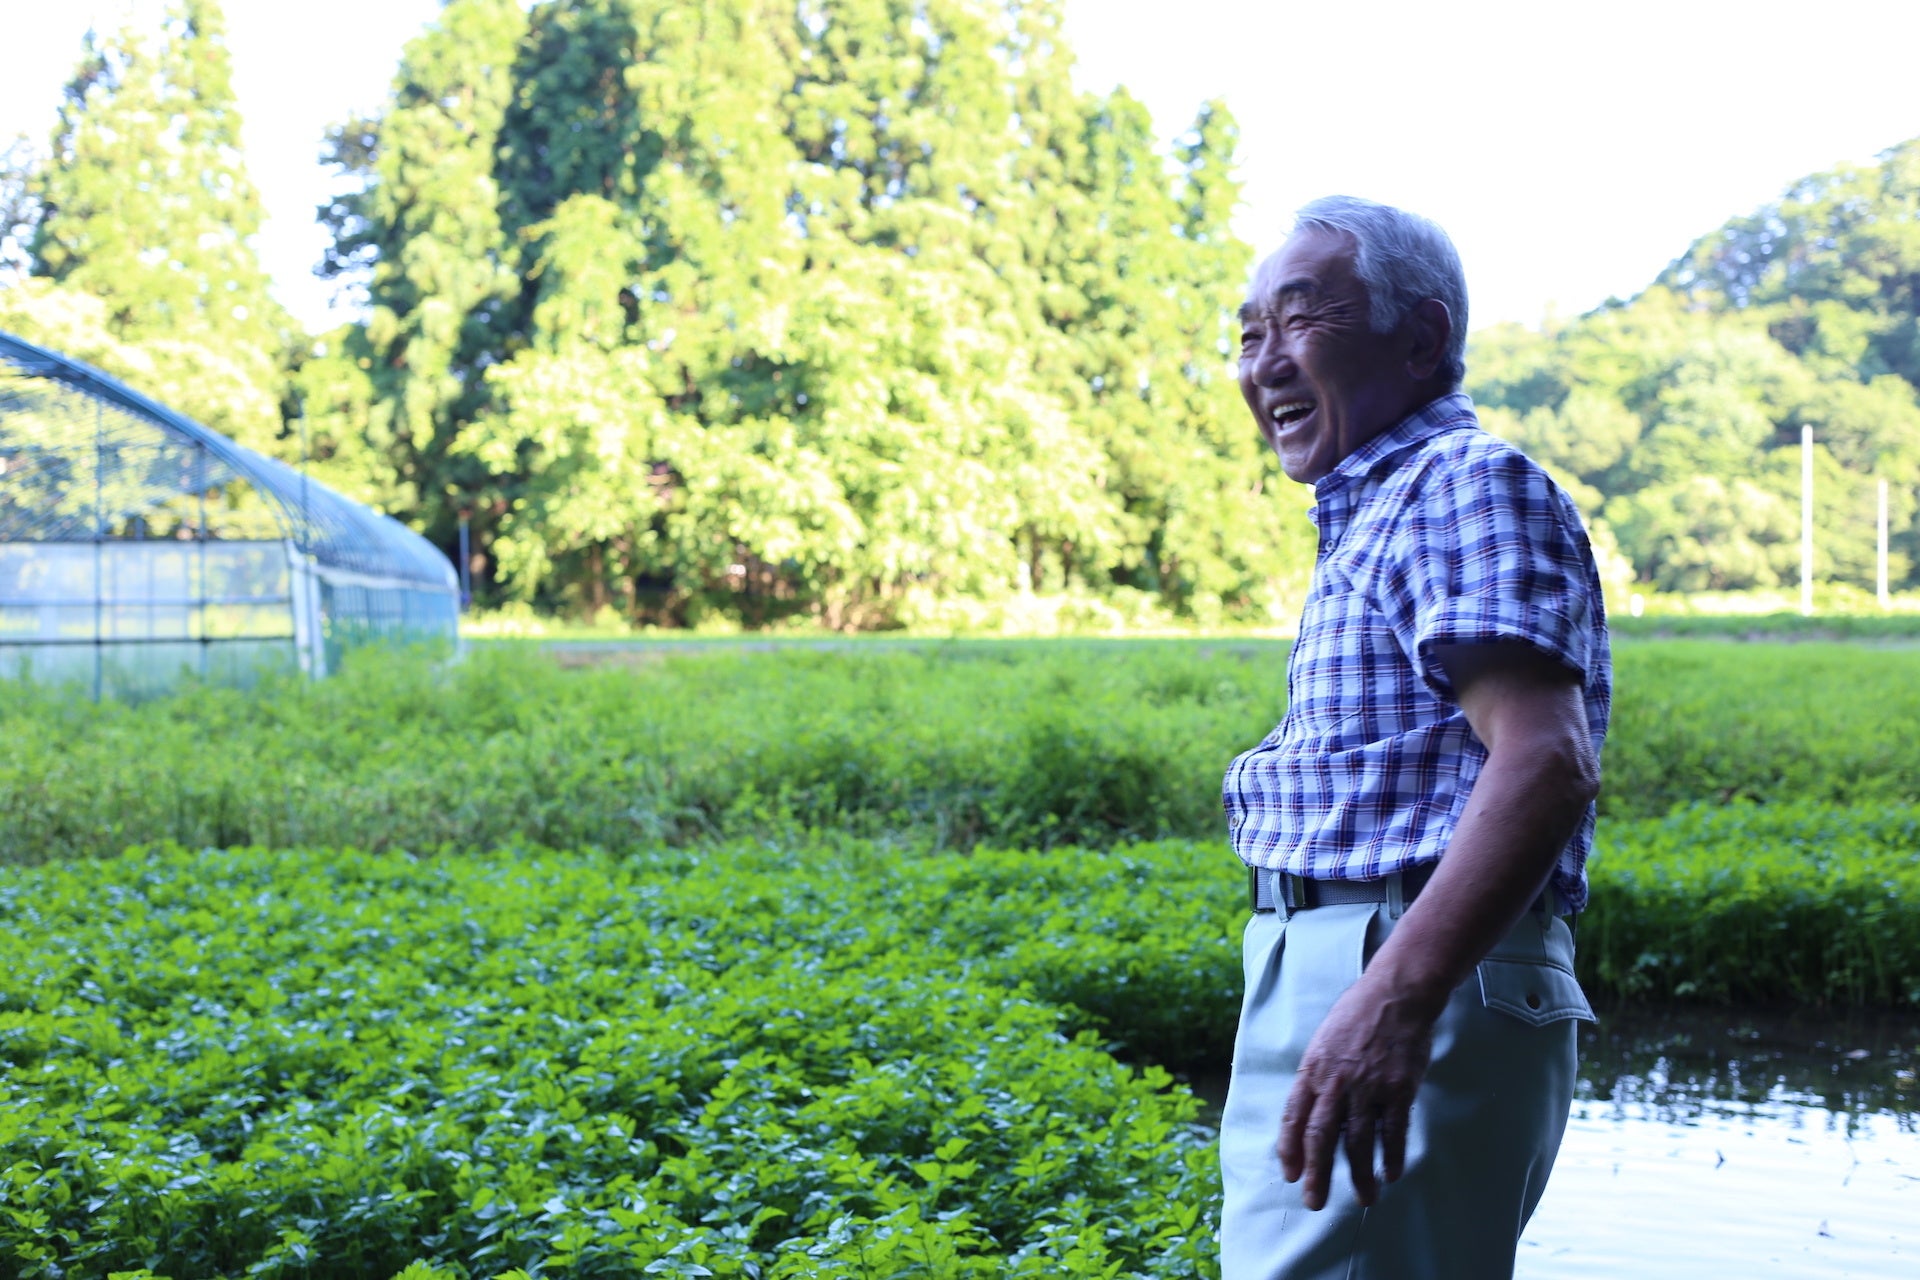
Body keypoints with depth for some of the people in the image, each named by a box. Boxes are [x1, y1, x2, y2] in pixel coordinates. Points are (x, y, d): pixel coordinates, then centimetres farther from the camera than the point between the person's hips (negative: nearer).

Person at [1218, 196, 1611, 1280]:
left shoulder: (1468, 481, -9)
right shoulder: (1374, 512, 24)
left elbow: (1546, 763, -23)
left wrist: (1397, 995, -33)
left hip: (1416, 990, -11)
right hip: (1347, 981, 11)